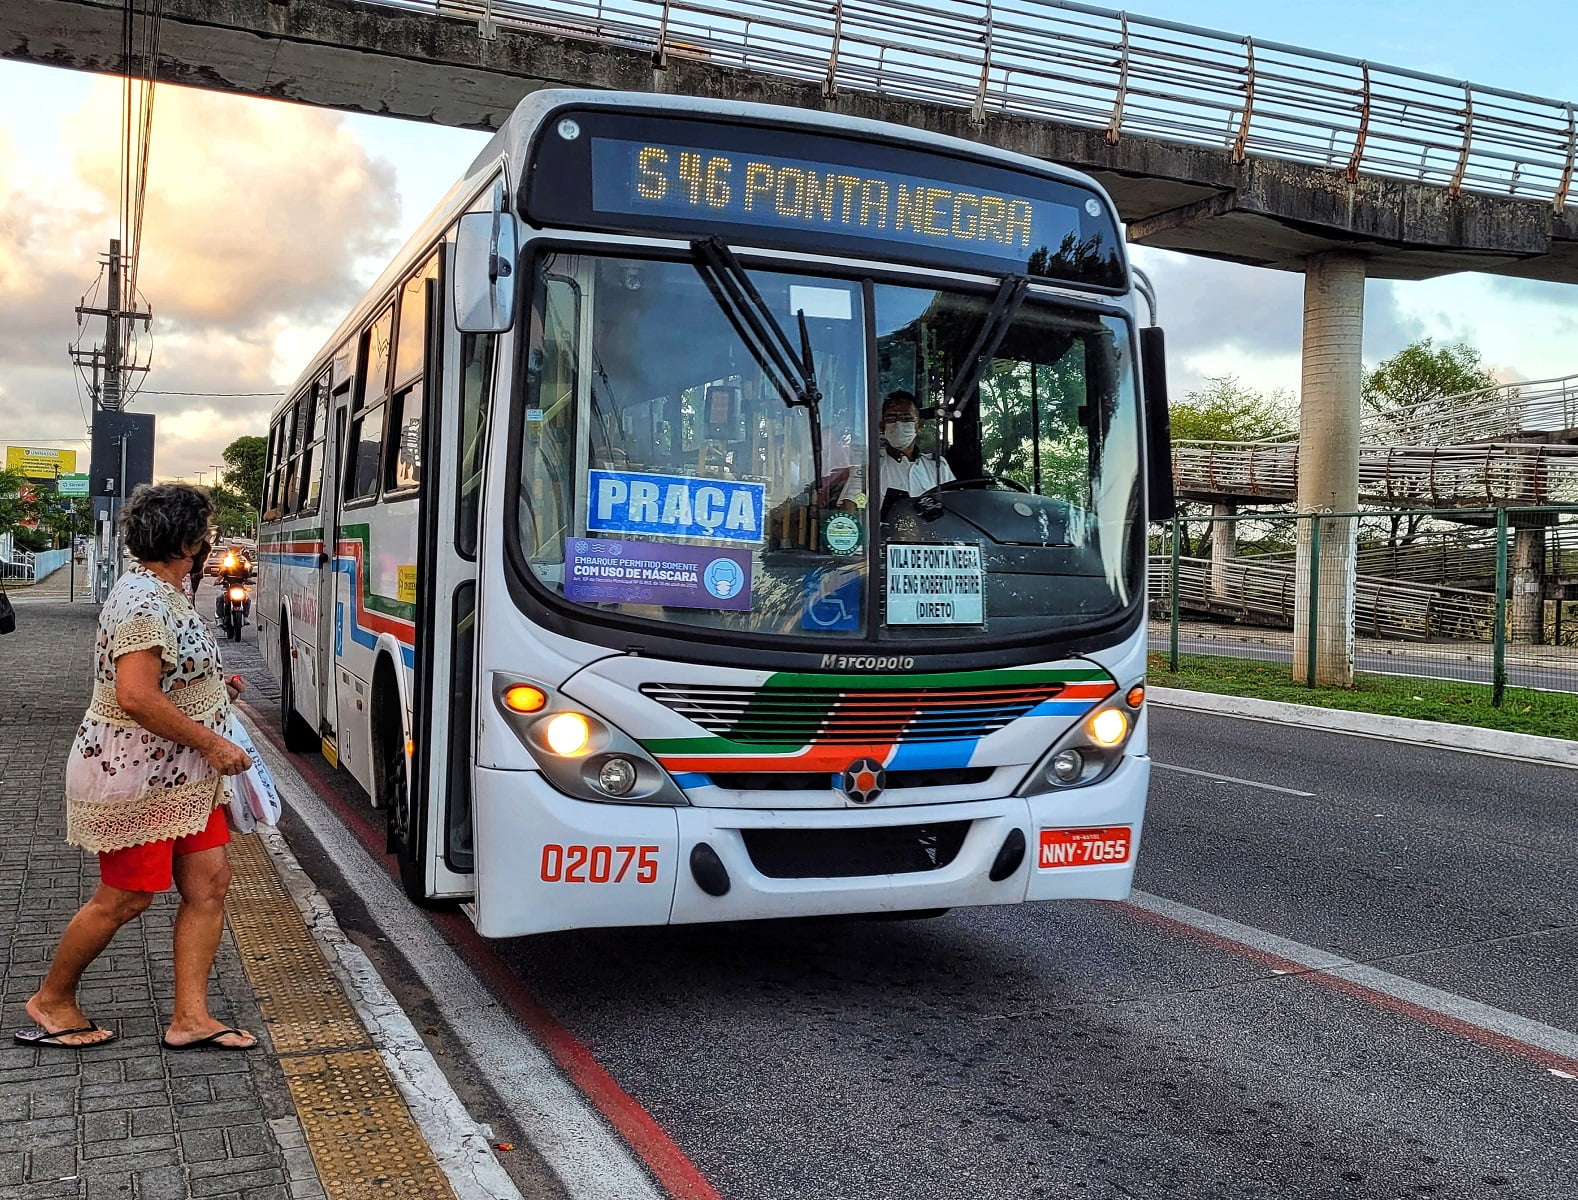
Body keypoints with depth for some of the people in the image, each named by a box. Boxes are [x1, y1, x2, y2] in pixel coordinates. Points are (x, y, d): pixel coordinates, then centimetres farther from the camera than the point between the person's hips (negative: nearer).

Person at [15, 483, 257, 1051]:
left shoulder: (163, 592, 12)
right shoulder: (145, 601, -22)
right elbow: (135, 696, -29)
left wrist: (213, 688, 14)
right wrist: (212, 743, -22)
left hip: (179, 777, 10)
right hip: (134, 778, -10)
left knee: (208, 881, 5)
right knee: (124, 898, 3)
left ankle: (190, 1018, 10)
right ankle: (51, 1001, 26)